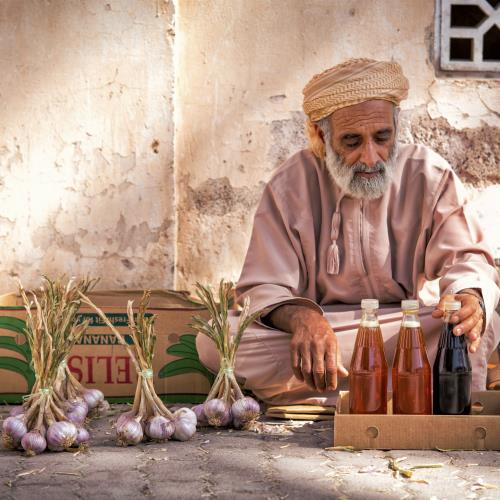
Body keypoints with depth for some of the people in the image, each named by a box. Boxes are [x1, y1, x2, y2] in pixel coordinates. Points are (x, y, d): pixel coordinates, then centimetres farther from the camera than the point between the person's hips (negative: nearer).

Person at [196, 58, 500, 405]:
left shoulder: (431, 177, -1)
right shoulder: (291, 186, -2)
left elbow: (467, 259, -8)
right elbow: (264, 288, -8)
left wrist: (469, 296, -35)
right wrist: (303, 318, -33)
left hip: (412, 331, -1)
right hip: (322, 325, 1)